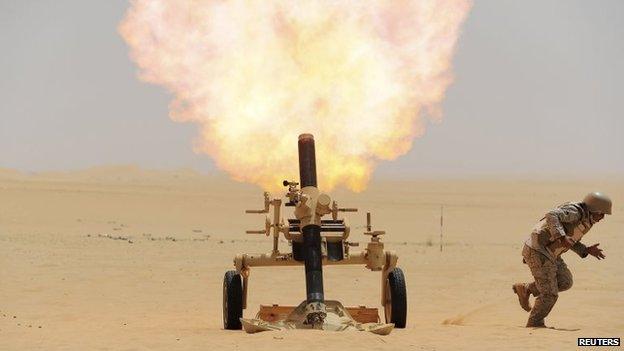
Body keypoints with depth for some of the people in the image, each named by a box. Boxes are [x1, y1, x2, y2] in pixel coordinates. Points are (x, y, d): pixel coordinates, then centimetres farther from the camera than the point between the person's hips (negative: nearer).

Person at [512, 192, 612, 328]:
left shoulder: (586, 220, 11)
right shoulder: (574, 212, -18)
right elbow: (552, 216, -34)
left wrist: (587, 250, 10)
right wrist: (562, 237, -42)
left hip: (548, 253, 9)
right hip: (538, 251, -9)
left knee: (565, 282, 8)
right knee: (549, 294, -4)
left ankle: (525, 289, 16)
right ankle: (534, 323, 14)